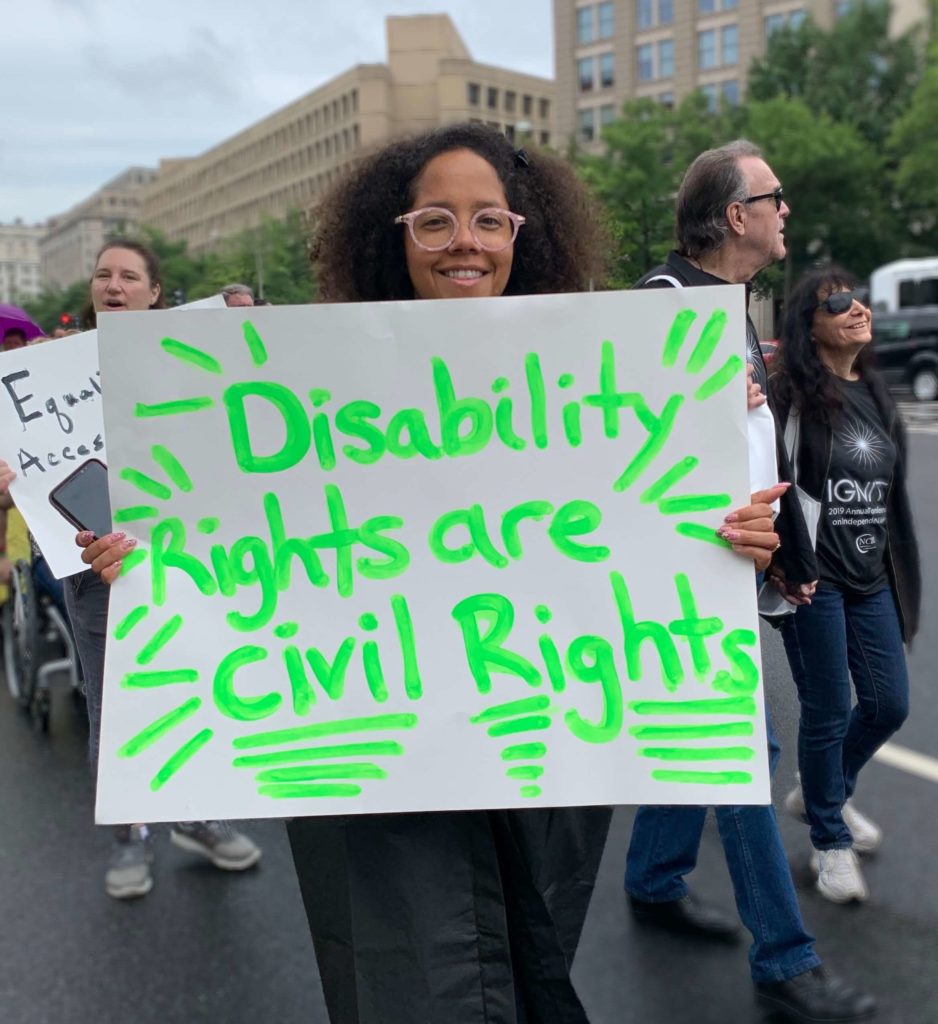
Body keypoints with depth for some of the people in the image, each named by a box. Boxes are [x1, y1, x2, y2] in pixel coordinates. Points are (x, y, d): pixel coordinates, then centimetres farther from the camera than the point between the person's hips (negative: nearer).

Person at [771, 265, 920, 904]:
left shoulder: (875, 392, 12)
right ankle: (831, 841, 23)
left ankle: (822, 793, 38)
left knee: (889, 703, 11)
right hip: (814, 579, -7)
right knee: (828, 710, 2)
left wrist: (901, 573, 16)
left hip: (872, 577, 7)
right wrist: (777, 560, -19)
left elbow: (892, 492, 16)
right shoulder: (793, 393, -10)